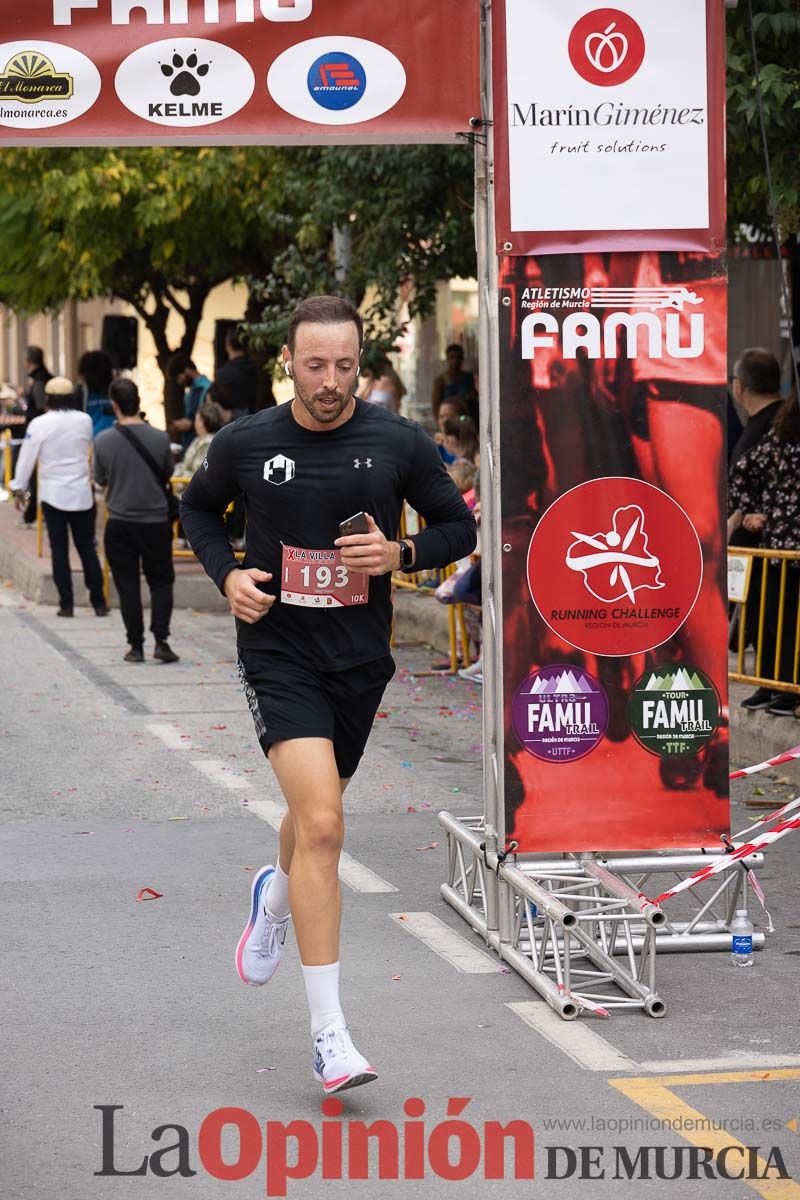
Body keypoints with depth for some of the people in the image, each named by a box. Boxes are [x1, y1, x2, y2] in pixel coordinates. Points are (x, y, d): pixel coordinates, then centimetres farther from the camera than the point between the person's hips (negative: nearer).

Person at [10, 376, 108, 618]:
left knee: (59, 550, 4)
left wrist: (18, 487, 6)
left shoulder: (39, 424, -9)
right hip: (82, 494, 2)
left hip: (53, 495, -2)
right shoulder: (84, 420, -3)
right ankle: (99, 602, 6)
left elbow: (27, 458, -4)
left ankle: (66, 604, 2)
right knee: (87, 548, 8)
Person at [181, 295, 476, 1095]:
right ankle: (328, 1032, -16)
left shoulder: (397, 443, -4)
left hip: (360, 658, 3)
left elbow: (459, 527, 6)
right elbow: (197, 508, 15)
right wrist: (227, 575, -3)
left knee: (316, 814, 21)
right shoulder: (245, 443, -4)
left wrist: (399, 554, -13)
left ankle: (275, 899, 60)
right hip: (277, 653, -3)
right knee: (322, 824, -19)